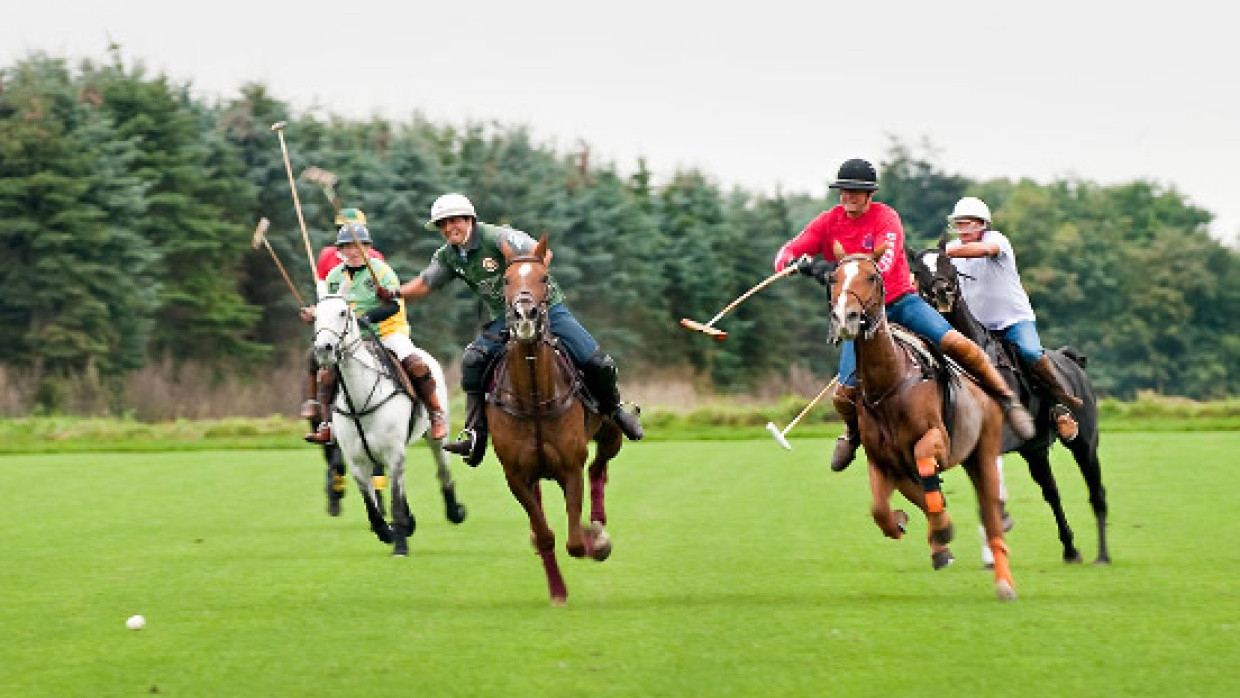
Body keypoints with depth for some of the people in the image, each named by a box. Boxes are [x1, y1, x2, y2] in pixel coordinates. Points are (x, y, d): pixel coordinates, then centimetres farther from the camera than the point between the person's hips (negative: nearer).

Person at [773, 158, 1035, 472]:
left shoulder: (885, 217, -10)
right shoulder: (829, 222, -1)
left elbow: (884, 263, -26)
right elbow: (785, 254, -6)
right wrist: (797, 263, -31)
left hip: (900, 301, -2)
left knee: (956, 343, -23)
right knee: (844, 395, -8)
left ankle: (1007, 399, -3)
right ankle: (854, 430, 29)